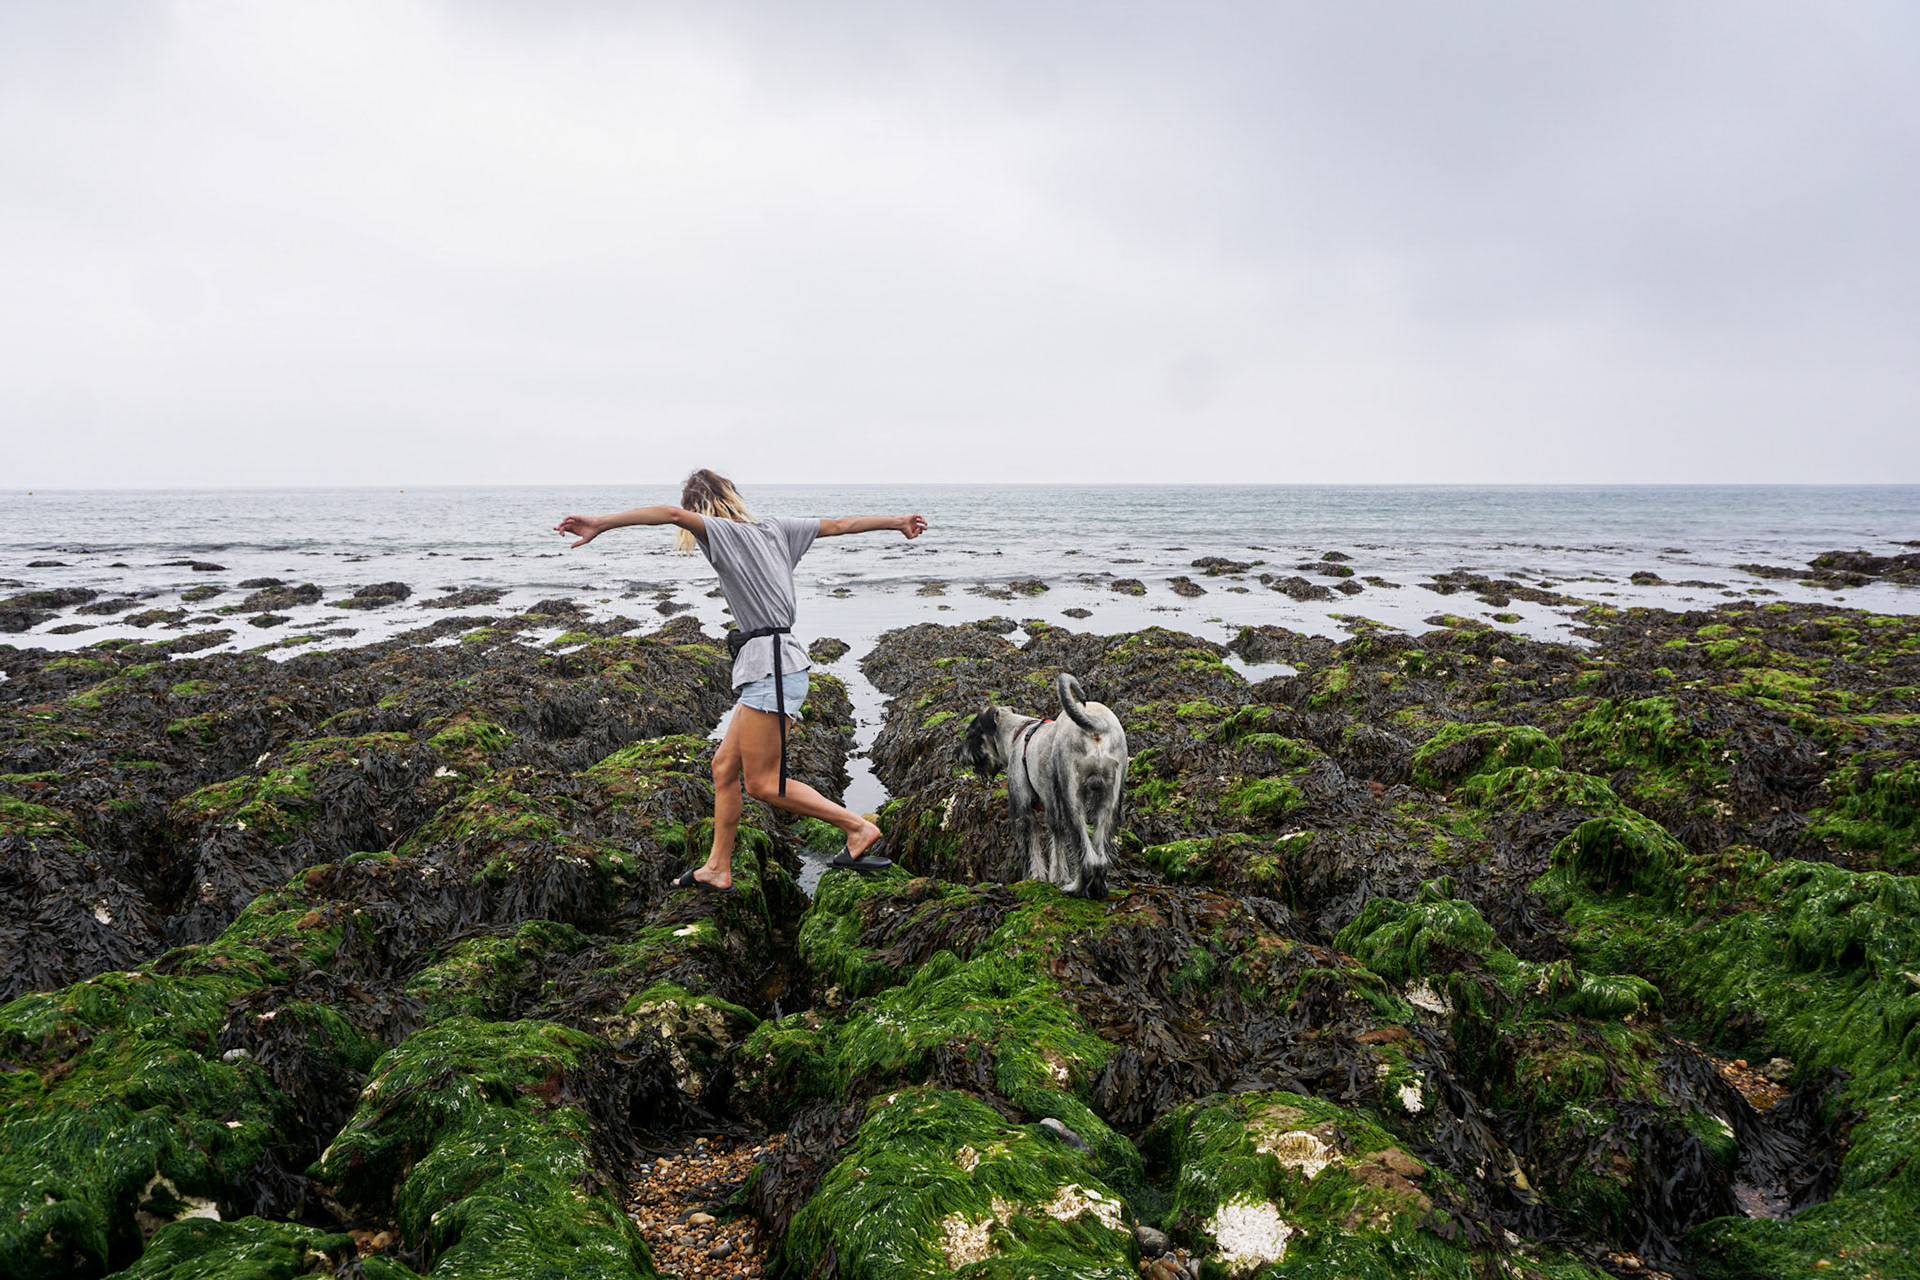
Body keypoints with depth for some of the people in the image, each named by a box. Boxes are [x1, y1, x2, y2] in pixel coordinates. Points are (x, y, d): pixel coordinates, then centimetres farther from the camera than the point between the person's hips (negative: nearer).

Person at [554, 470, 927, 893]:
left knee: (763, 783, -3)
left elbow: (672, 513, -22)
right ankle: (718, 870, 21)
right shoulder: (777, 528, 15)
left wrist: (599, 524, -24)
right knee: (725, 766, 13)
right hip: (771, 667, 9)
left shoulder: (725, 532, -6)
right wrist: (898, 522, 30)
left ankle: (859, 827, 3)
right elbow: (841, 524, 20)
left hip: (772, 667, -9)